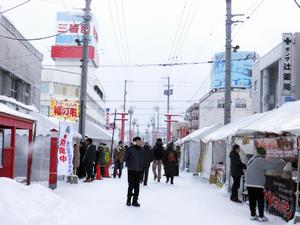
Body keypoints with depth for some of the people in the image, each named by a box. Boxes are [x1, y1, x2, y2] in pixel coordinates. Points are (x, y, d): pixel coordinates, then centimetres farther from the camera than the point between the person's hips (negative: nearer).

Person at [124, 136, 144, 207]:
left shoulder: (142, 150, 5)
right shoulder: (131, 149, -8)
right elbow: (126, 157, -1)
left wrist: (142, 166, 8)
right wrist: (128, 165, -2)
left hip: (139, 170, 4)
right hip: (131, 170, -4)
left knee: (137, 186, 6)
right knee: (131, 185, -3)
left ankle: (135, 201, 14)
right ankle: (129, 200, 12)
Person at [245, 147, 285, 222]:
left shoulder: (251, 160, 15)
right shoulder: (261, 160, -12)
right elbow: (273, 165, -12)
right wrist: (281, 162, 5)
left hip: (249, 184, 8)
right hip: (257, 184, -8)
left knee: (252, 200, 12)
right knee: (260, 201, 3)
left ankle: (253, 215, 18)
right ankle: (261, 216, 8)